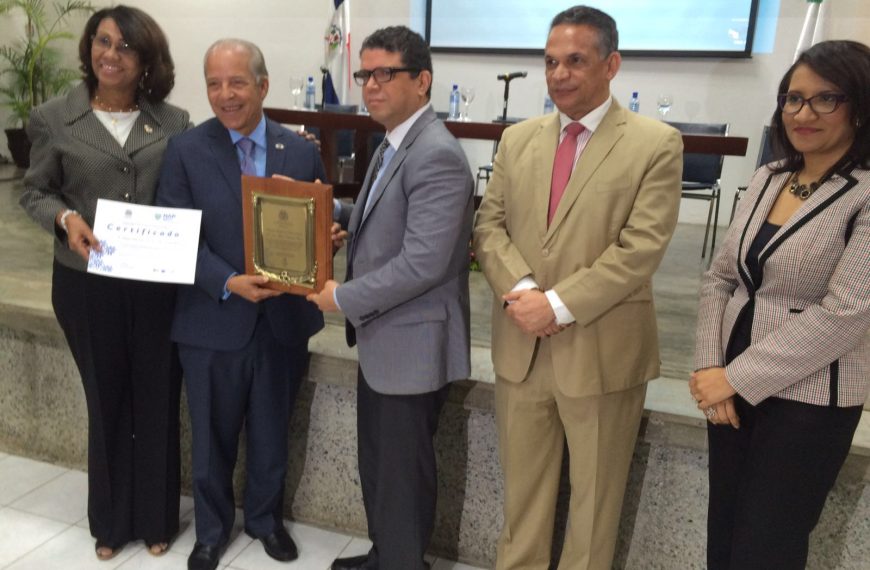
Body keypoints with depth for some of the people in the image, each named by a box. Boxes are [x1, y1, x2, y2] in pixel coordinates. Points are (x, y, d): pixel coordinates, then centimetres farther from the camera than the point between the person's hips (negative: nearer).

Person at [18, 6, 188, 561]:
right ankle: (112, 521, 35)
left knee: (158, 400, 10)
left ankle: (157, 518, 31)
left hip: (158, 284, 0)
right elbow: (35, 192, 6)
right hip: (88, 285, 0)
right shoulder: (53, 118, -1)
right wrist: (66, 217, -15)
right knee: (107, 401, 14)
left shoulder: (174, 121, 1)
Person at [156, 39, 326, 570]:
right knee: (212, 437, 16)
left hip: (283, 319, 2)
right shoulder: (186, 151, -5)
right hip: (213, 322, -1)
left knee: (272, 434, 18)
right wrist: (229, 283, -23)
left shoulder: (302, 152, 1)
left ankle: (265, 517, 43)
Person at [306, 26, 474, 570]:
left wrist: (343, 297, -18)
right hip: (381, 337, 10)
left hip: (411, 343, -10)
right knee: (377, 464, 23)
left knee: (402, 473, 8)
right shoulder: (394, 144, 10)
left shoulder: (436, 154, -22)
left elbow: (422, 263, -27)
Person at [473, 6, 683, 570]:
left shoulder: (656, 143, -6)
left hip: (601, 351, -3)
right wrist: (521, 290, -14)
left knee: (594, 495, 14)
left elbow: (640, 248, -14)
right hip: (519, 345, 4)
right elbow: (489, 225, 4)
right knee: (522, 486, 18)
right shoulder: (518, 139, 9)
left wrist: (558, 304, -18)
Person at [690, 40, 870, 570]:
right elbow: (720, 278, 7)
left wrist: (734, 378, -16)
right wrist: (711, 367, -6)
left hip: (808, 400, -5)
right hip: (733, 386, 6)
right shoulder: (767, 179, 6)